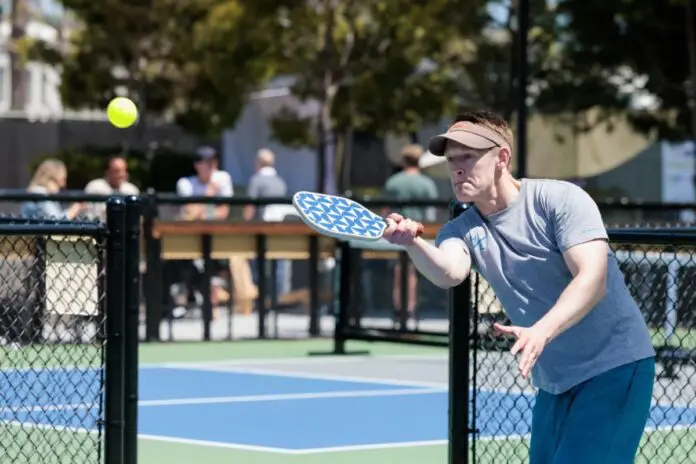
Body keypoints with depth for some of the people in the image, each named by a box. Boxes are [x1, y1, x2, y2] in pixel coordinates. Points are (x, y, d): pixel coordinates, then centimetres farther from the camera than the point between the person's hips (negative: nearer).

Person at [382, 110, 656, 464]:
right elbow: (450, 273, -23)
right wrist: (412, 243, -46)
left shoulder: (560, 199, -13)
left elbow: (593, 280, -25)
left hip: (614, 368, -6)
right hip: (554, 385, 6)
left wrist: (540, 332, -42)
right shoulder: (463, 231, 0)